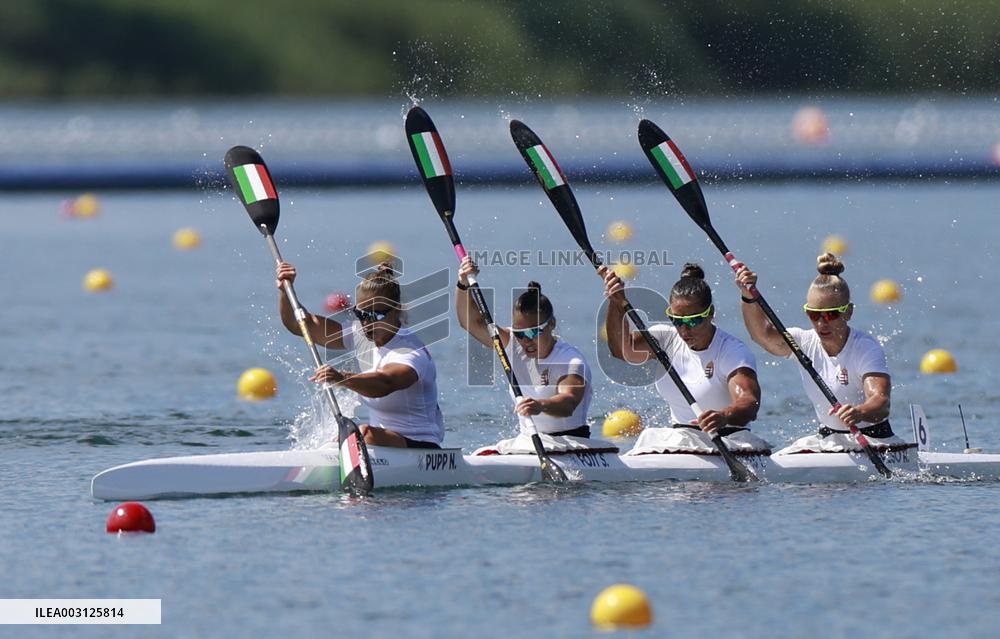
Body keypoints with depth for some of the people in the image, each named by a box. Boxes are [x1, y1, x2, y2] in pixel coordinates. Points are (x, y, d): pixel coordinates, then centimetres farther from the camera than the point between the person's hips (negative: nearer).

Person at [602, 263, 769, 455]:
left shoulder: (733, 351, -11)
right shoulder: (667, 339, 5)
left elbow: (749, 403, -27)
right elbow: (623, 349, -12)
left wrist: (724, 416, -50)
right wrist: (617, 305, -29)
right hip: (678, 439, 4)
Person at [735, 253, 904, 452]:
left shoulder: (866, 349, -15)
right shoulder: (805, 343, 2)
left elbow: (881, 402, -30)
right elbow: (764, 334, -15)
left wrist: (859, 413, -54)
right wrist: (749, 298, -34)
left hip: (873, 443, -6)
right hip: (827, 439, 6)